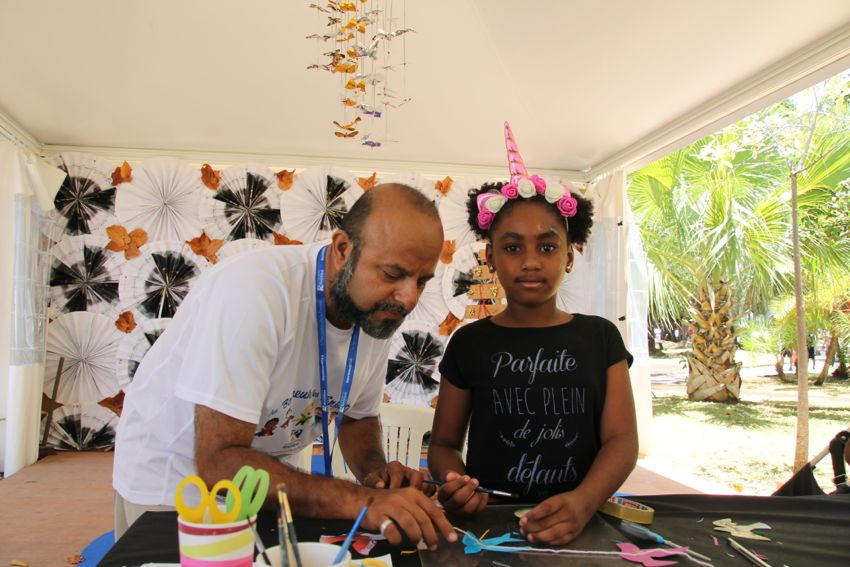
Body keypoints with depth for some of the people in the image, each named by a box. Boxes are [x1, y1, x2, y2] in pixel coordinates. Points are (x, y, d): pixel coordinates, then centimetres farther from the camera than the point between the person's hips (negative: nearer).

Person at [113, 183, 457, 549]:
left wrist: (375, 471, -18)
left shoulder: (378, 312, -13)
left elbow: (358, 416, 3)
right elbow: (218, 461, -34)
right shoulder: (254, 289, -34)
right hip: (170, 474, -5)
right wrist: (358, 500, -40)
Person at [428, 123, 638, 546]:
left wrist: (583, 503, -20)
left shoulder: (600, 337, 6)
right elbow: (444, 441, 7)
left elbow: (622, 439, -1)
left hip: (577, 524, 1)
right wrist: (456, 485, -15)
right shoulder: (470, 343, 4)